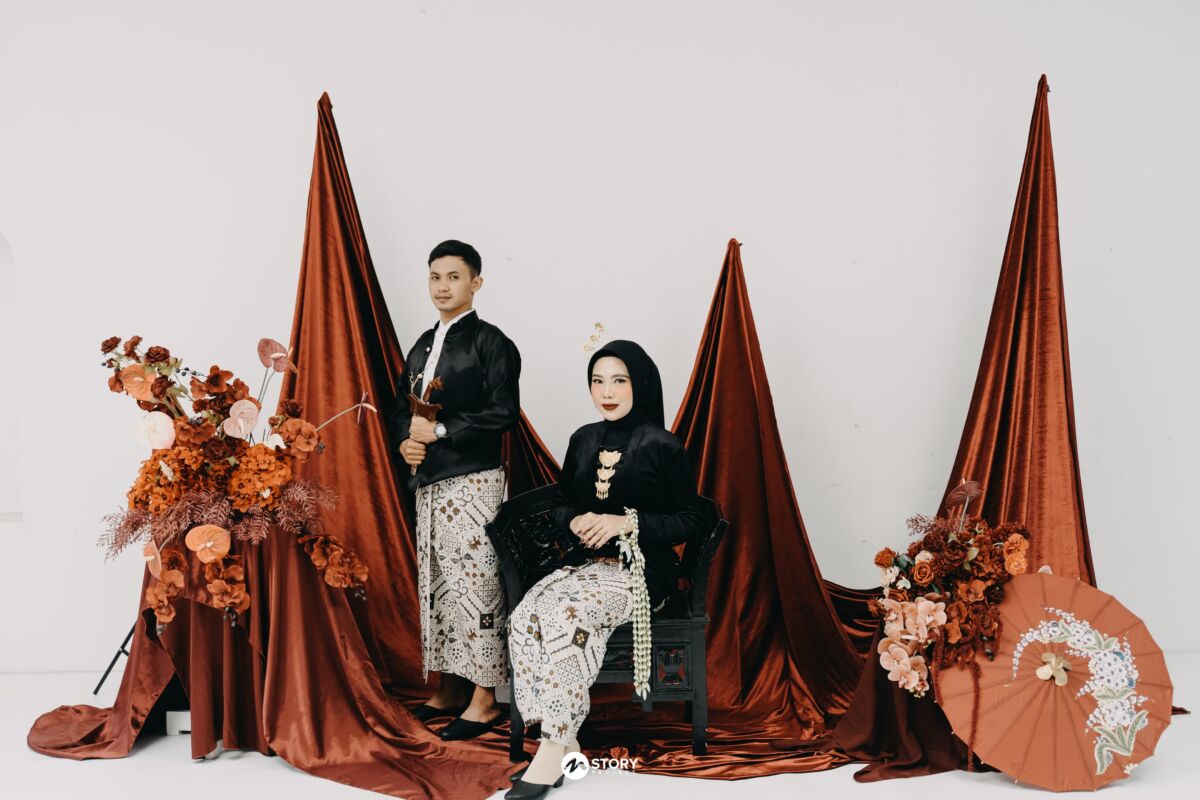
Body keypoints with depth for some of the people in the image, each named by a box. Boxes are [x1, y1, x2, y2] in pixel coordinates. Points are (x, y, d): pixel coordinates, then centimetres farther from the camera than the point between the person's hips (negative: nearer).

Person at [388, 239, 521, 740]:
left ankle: (483, 699, -1)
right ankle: (450, 690, 21)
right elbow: (401, 409, 21)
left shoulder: (490, 342, -5)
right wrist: (405, 440, -1)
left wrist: (439, 430, -14)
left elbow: (504, 413, -14)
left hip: (473, 482, -8)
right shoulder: (422, 346, 17)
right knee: (435, 588, 11)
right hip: (427, 483, 8)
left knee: (474, 586, -8)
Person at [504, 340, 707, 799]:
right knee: (524, 618, -26)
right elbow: (560, 505, 20)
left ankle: (553, 751, -25)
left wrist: (627, 523, -17)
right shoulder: (584, 440, 13)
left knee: (566, 617, -33)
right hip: (585, 562, 5)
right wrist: (576, 520, -4)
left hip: (640, 570, -5)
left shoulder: (662, 446, -4)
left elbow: (690, 523, -4)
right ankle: (563, 743, -21)